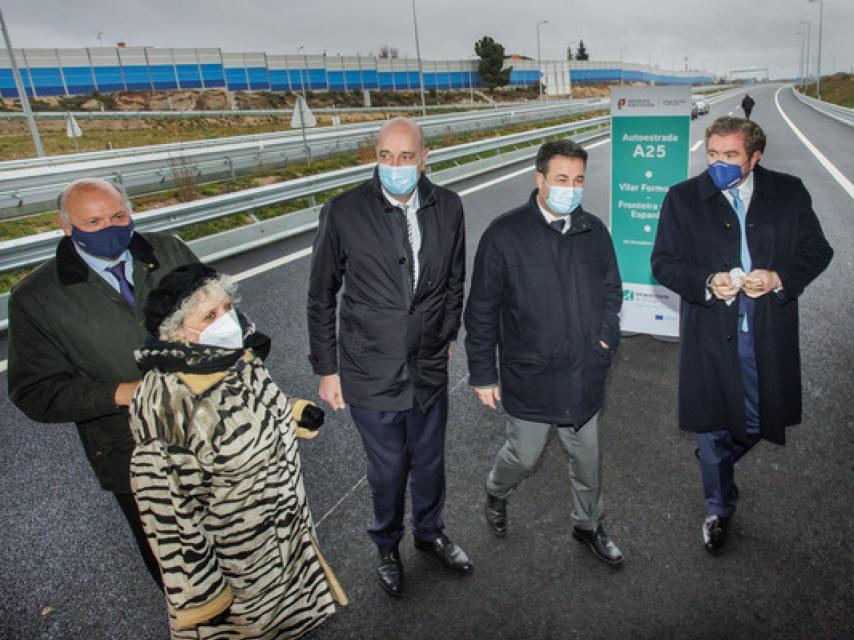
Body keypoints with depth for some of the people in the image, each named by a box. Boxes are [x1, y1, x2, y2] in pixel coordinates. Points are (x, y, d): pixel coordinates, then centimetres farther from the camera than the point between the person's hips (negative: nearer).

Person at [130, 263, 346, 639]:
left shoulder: (237, 353, -13)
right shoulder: (168, 406, -34)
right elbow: (167, 513, -25)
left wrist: (295, 412, -7)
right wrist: (202, 596, -15)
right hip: (240, 562, -6)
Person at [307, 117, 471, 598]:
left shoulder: (448, 207, -5)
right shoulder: (344, 212, -14)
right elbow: (322, 298, -5)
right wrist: (327, 370, -2)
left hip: (430, 369, 3)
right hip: (372, 374, -2)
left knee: (430, 463, 21)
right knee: (388, 472, 15)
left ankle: (430, 533, 50)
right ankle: (388, 548, 45)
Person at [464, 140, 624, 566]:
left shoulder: (594, 231, -1)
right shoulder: (505, 234, -15)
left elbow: (612, 290, 14)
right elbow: (481, 310, -10)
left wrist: (606, 337, 0)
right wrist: (483, 374, -7)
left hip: (583, 377, 4)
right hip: (530, 378, -4)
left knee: (587, 459, 20)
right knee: (524, 456, 13)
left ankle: (588, 524, 46)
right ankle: (496, 494, 48)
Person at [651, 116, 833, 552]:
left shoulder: (789, 193, 4)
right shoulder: (682, 198, -1)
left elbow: (817, 250, 6)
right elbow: (663, 262, -2)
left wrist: (780, 278, -14)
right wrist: (707, 283, -19)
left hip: (770, 334, 2)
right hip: (710, 335, -1)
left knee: (760, 421, 11)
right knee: (712, 427, 9)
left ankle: (717, 464, 45)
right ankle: (719, 508, 32)